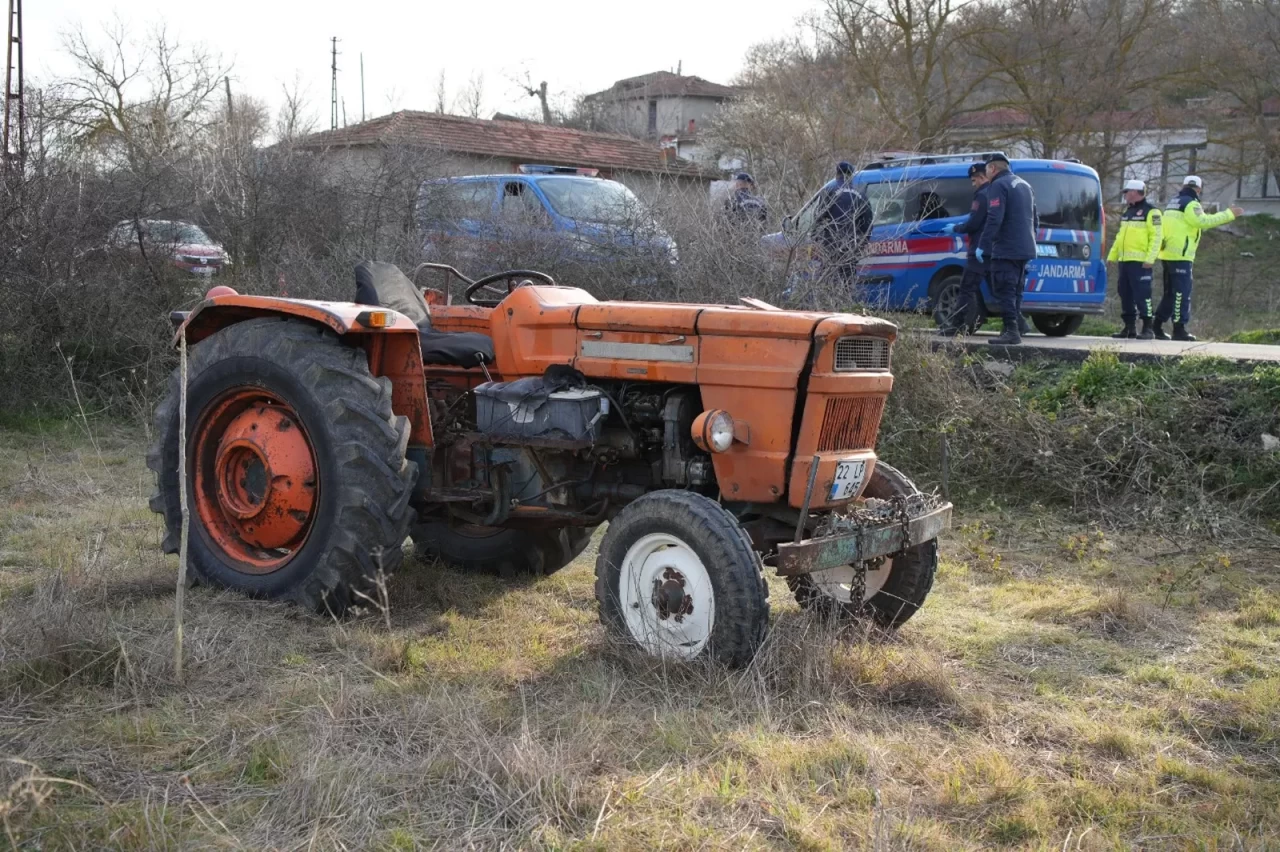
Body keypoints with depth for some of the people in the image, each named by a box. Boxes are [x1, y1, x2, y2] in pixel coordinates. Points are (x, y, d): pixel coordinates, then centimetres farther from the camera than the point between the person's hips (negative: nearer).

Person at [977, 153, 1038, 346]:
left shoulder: (998, 185, -10)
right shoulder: (1024, 185, 20)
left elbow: (994, 219, -20)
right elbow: (1034, 219, 24)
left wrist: (982, 246, -19)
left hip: (1006, 249, -9)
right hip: (1025, 249, 9)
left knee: (1004, 290, -10)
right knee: (1014, 291, 15)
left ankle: (1011, 331, -16)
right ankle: (1016, 330, 17)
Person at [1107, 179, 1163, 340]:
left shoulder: (1150, 211, -6)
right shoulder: (1128, 211, 20)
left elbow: (1156, 237, -12)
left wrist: (1150, 259, -20)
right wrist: (1112, 256, 20)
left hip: (1140, 262, -8)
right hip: (1124, 261, 9)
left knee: (1142, 294, -9)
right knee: (1125, 294, 9)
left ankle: (1147, 328, -5)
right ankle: (1129, 327, 16)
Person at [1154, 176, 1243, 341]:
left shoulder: (1173, 203, 19)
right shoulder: (1191, 203, -9)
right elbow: (1203, 222, -18)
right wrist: (1229, 214, -14)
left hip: (1167, 254, 9)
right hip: (1181, 255, -9)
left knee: (1170, 293, 14)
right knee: (1182, 292, -6)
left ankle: (1157, 327, 13)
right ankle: (1179, 329, -7)